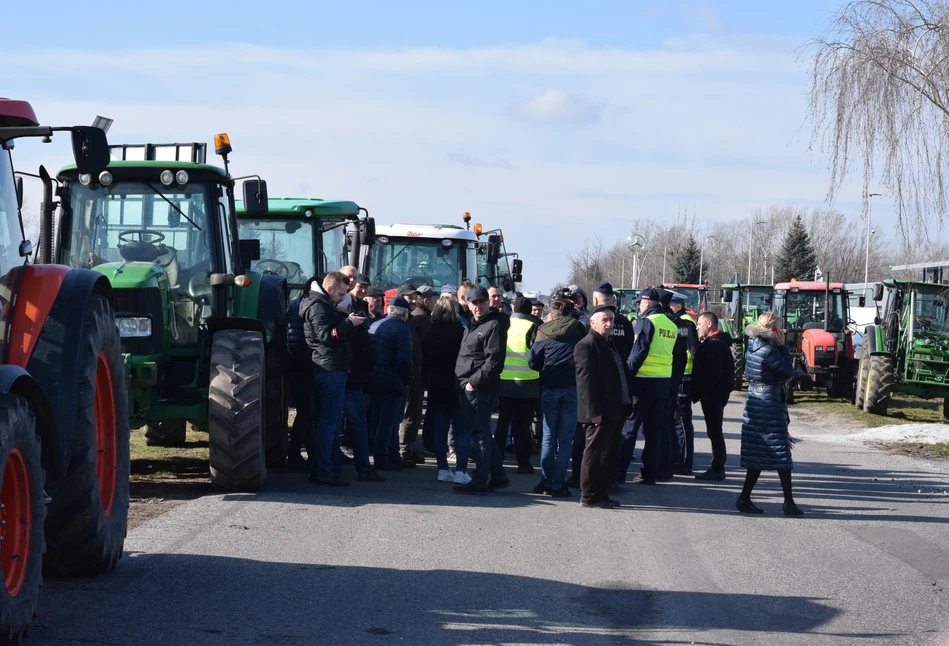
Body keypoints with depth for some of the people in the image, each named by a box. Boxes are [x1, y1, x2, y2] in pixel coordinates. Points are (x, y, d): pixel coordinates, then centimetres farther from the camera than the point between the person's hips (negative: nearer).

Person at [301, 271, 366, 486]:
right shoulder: (318, 306, -10)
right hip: (330, 370, -11)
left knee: (331, 422, 13)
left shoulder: (325, 305, 23)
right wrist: (349, 323, -14)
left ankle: (320, 469, 16)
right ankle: (322, 472, -9)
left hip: (333, 370, 11)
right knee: (329, 422, -10)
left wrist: (348, 321, 8)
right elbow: (327, 336, -19)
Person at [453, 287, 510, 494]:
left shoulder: (494, 326, -10)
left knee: (480, 433, -7)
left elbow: (494, 361, -18)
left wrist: (474, 382, -18)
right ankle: (498, 475, 21)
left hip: (481, 389, -10)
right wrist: (464, 381, 15)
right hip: (468, 387, 10)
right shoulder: (472, 325, 20)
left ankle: (480, 481, -4)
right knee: (481, 432, 14)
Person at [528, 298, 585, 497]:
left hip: (550, 388, 0)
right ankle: (558, 485, -1)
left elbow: (533, 362, 3)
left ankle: (546, 482, 8)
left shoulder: (543, 332, 3)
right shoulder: (579, 330, 3)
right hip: (573, 388, 0)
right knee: (565, 439, 3)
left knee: (548, 438, 10)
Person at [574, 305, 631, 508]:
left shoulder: (608, 344, 20)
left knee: (608, 454, 13)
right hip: (600, 413, -9)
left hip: (615, 411, 9)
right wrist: (593, 411, -22)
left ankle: (600, 493, 19)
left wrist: (626, 404, 16)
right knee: (596, 453, -4)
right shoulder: (586, 345, -11)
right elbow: (586, 380, -17)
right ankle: (589, 496, 1)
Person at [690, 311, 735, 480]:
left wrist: (698, 393, -19)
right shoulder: (717, 343, 18)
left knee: (714, 432, -8)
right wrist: (698, 392, 16)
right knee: (714, 431, 15)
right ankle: (718, 468, 20)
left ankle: (717, 469, -7)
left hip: (712, 395, -11)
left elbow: (711, 373, -23)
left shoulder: (714, 345, -16)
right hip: (716, 394, 11)